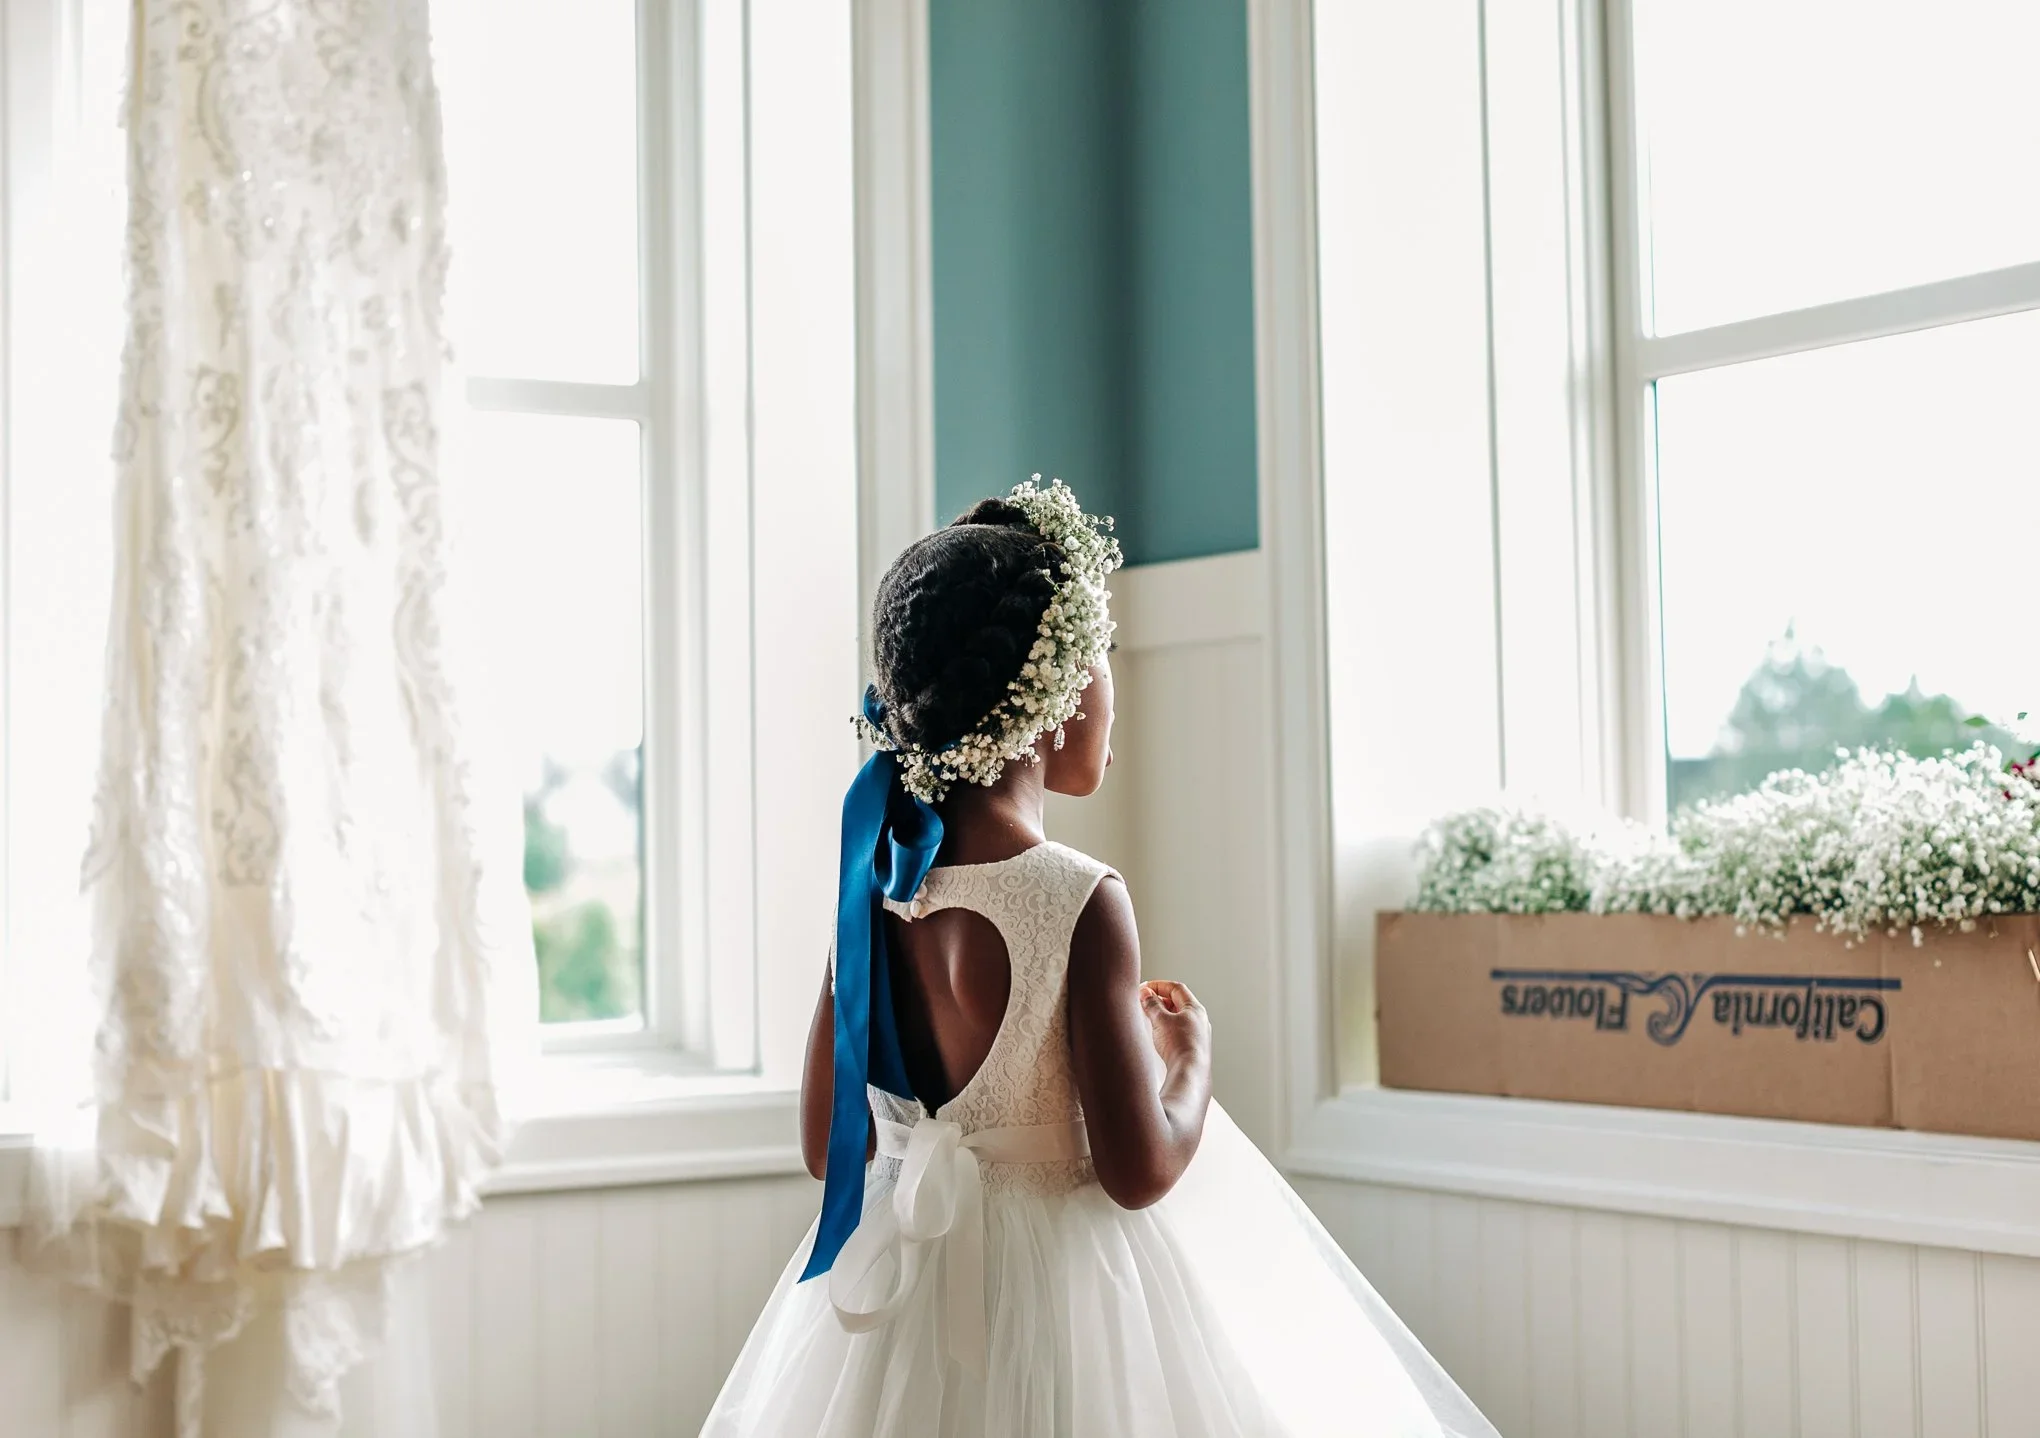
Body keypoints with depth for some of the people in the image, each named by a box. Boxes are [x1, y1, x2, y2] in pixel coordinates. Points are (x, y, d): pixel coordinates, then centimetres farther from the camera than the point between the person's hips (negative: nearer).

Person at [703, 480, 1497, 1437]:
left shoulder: (874, 886, -3)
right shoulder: (1079, 901, -21)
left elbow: (828, 1144, 5)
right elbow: (1141, 1169, -19)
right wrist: (1193, 1057, -1)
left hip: (905, 1290, 6)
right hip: (1064, 1296, -6)